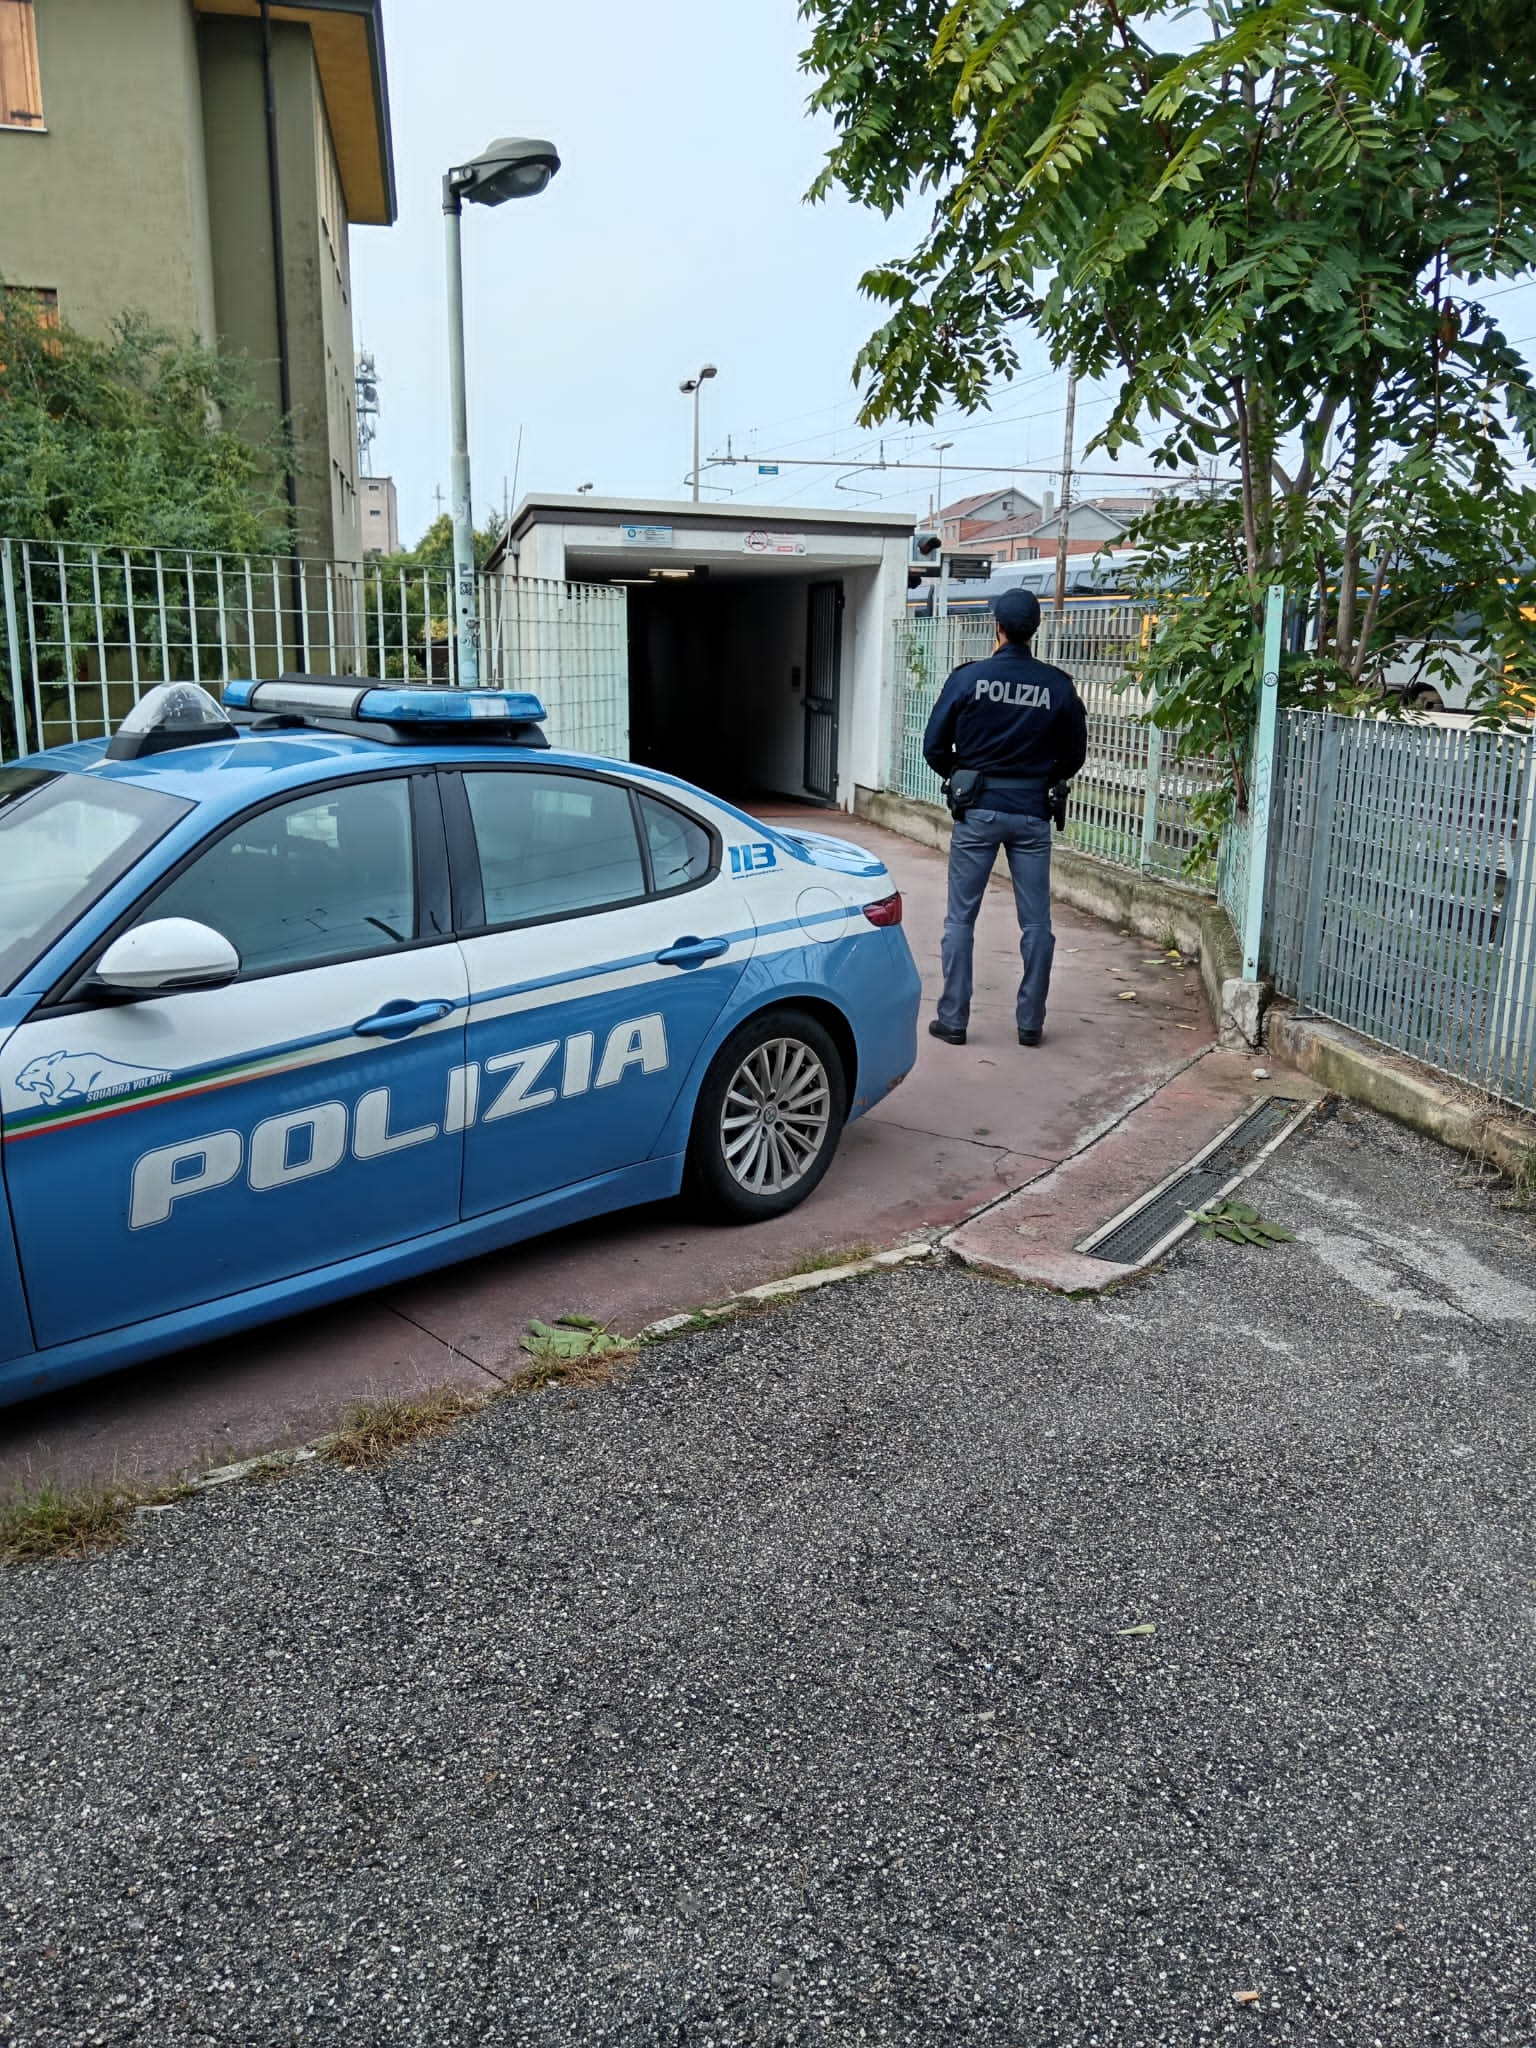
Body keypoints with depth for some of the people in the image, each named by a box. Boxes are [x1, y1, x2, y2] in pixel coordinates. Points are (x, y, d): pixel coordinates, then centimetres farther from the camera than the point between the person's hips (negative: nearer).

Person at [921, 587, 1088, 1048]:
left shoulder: (968, 678, -5)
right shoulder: (1058, 686, 0)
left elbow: (934, 746, -2)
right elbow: (1074, 756, 8)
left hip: (977, 809, -1)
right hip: (1031, 814, 1)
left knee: (961, 918, 6)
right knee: (1036, 923, 8)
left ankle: (953, 1019, 7)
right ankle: (1031, 1023, 12)